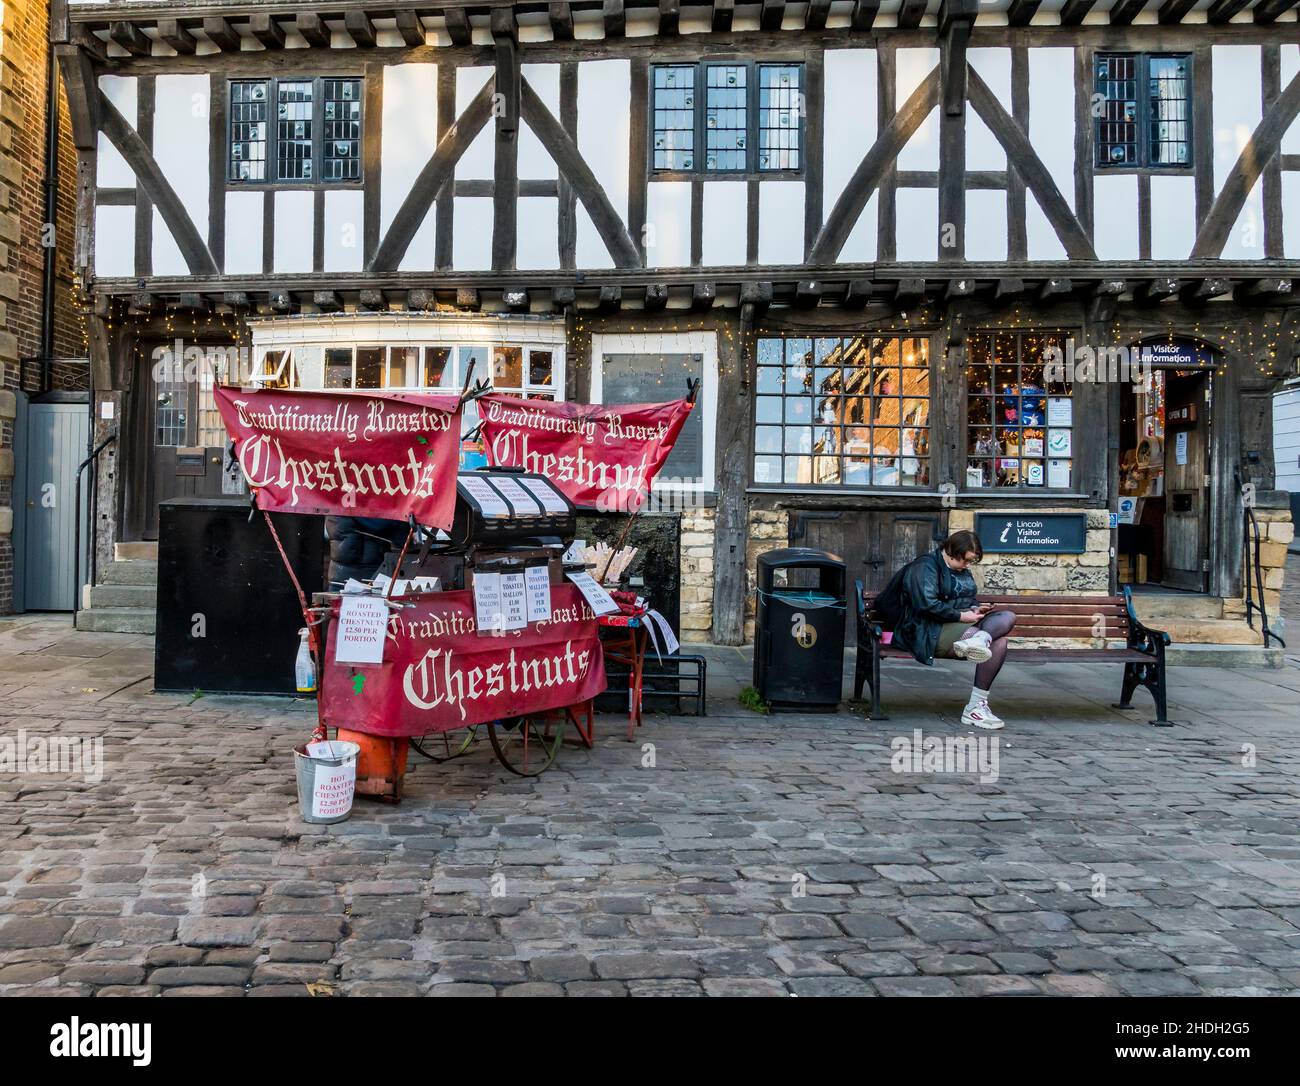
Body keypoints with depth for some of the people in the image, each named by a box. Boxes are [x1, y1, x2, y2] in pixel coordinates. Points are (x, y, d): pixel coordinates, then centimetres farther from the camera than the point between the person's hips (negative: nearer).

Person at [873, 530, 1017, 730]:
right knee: (997, 640, -26)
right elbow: (927, 605, -18)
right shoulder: (925, 567, -6)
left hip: (958, 624, 8)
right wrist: (961, 616, -18)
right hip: (929, 633, -8)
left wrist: (975, 609, 9)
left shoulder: (962, 571, 22)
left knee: (1008, 616, -18)